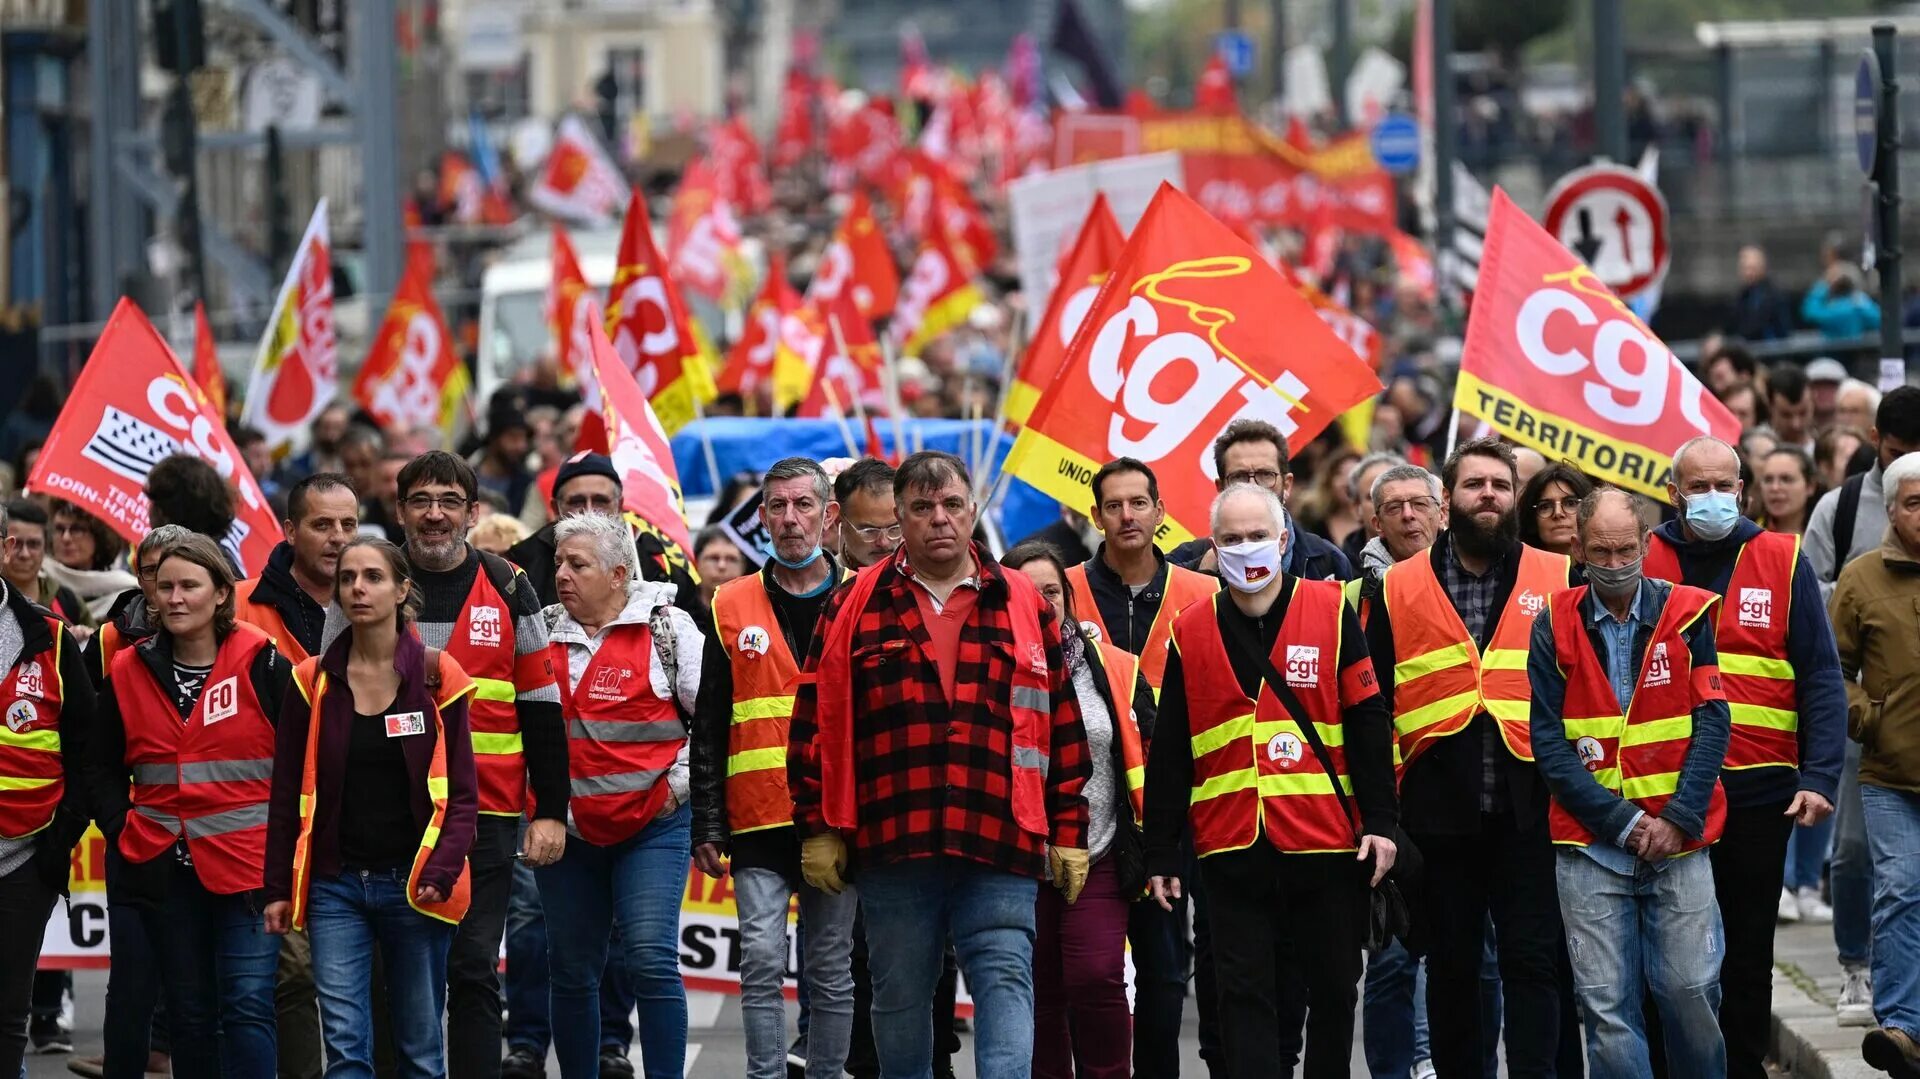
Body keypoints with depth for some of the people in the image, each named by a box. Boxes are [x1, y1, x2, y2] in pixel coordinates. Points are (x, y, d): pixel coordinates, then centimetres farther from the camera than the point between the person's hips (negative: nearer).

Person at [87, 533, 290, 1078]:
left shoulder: (262, 664, -4)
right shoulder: (129, 671, 6)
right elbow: (105, 767, 15)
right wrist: (122, 828, 3)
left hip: (247, 863, -4)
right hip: (164, 866, 4)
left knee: (248, 1006, -11)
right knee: (190, 1011, 10)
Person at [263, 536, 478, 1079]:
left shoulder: (436, 677, 0)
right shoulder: (312, 681, 3)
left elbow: (461, 793, 0)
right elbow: (288, 794, 7)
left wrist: (440, 872, -15)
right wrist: (278, 888, 3)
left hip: (413, 886, -1)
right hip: (336, 886, 1)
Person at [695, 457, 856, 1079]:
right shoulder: (732, 609, 7)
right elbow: (709, 731, 7)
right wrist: (707, 828, 1)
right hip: (759, 820, 0)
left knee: (831, 970, 5)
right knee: (762, 962, -8)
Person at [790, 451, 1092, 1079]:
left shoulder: (1023, 605, 10)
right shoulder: (856, 607, 8)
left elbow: (1063, 726, 11)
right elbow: (817, 723, 7)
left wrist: (1068, 833, 8)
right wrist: (818, 830, 2)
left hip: (1002, 843, 0)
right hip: (892, 844, 0)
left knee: (1005, 981, -10)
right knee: (900, 997, 8)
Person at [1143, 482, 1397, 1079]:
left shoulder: (1330, 611, 2)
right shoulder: (1191, 633, 6)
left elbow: (1368, 722, 0)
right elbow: (1169, 754, 8)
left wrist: (1379, 821, -6)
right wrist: (1161, 853, 6)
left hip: (1326, 843, -1)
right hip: (1233, 849, 1)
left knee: (1333, 989, 8)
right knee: (1245, 993, -1)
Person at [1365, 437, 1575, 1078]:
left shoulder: (1560, 580, 6)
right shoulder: (1399, 590, 7)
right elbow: (1375, 707, 8)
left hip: (1530, 808, -1)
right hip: (1440, 809, 1)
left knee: (1533, 962, -3)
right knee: (1450, 965, 10)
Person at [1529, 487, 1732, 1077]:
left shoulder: (1687, 615, 3)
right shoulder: (1555, 626, 2)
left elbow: (1711, 722, 0)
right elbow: (1549, 741, -2)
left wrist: (1678, 819, -10)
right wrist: (1624, 821, -10)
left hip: (1678, 840, 0)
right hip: (1589, 847, 0)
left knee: (1692, 989, -2)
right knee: (1607, 1004, -2)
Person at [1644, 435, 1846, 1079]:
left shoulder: (1782, 561, 2)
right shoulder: (1641, 562, 3)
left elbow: (1820, 679, -1)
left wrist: (1819, 777, -11)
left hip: (1758, 791, 0)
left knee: (1747, 953, 8)